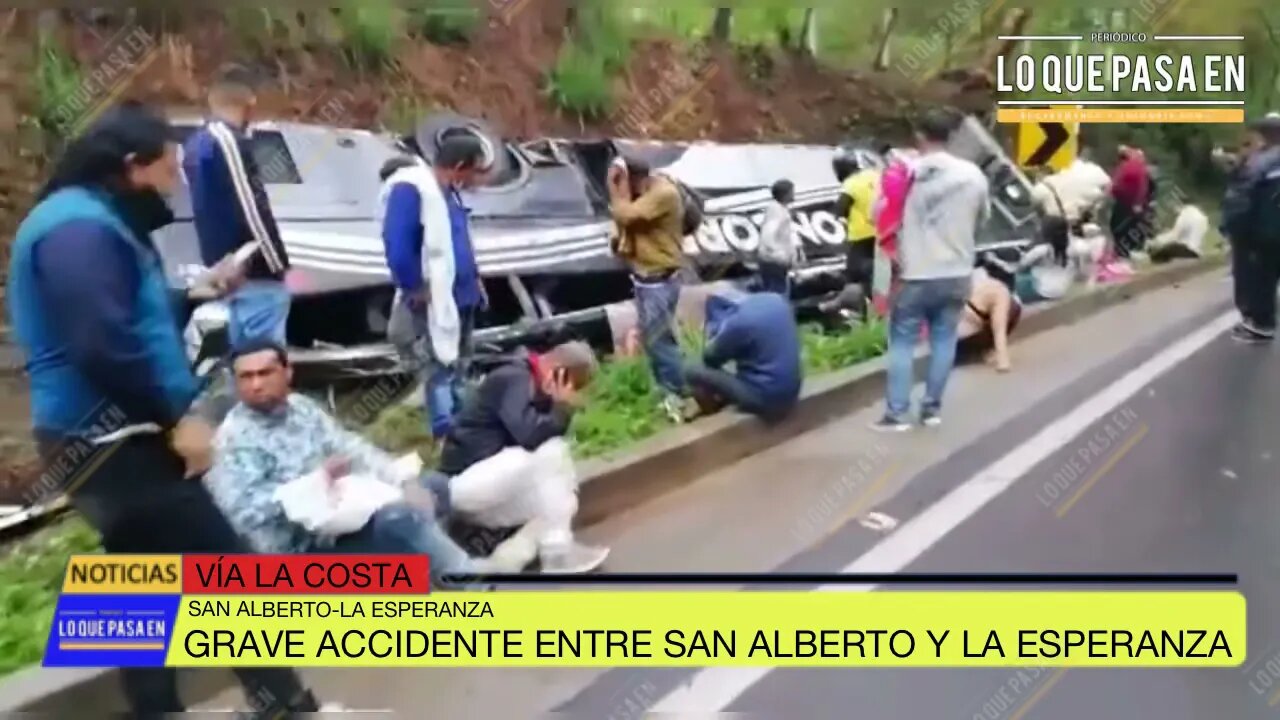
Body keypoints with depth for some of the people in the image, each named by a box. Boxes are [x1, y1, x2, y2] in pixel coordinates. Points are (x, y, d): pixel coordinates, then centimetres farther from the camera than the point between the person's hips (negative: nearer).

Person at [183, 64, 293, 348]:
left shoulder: (197, 143, 15)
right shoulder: (229, 141, -15)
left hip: (226, 267, 10)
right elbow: (251, 209, -19)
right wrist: (277, 264, -12)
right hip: (255, 272, -10)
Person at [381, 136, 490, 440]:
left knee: (458, 370, 17)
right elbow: (397, 246, -24)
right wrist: (417, 289, -18)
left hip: (461, 299, 9)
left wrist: (474, 278, 10)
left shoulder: (449, 192, 11)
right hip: (435, 303, -9)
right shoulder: (410, 190, -17)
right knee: (441, 372, -5)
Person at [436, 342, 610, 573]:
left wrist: (560, 407, -7)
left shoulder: (535, 384, 11)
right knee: (550, 452, -23)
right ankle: (558, 553, -15)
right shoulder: (513, 380, -17)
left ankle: (505, 559, 1)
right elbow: (530, 434, -33)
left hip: (487, 482, 10)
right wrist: (563, 409, -16)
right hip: (466, 483, -10)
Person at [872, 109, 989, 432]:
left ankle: (896, 413, 4)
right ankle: (932, 407, 18)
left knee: (902, 342, 5)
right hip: (956, 273, 3)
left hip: (915, 274, -2)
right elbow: (982, 218, 12)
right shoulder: (972, 174, -1)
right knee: (943, 339, 13)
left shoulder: (904, 173, -10)